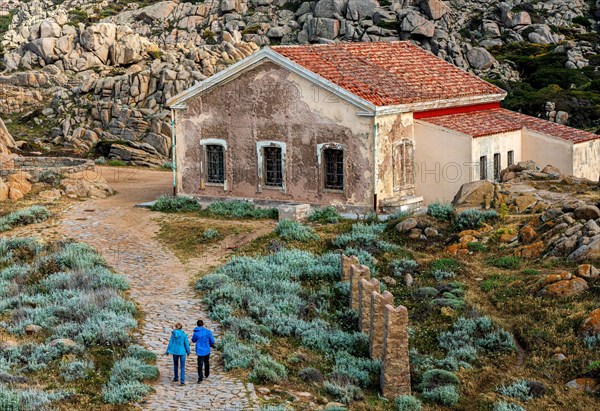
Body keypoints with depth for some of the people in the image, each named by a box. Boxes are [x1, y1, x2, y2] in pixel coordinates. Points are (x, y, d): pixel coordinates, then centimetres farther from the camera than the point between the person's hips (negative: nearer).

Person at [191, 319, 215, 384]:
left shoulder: (196, 333, -9)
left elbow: (193, 340, 9)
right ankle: (206, 374, 42)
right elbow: (212, 340, -5)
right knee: (206, 363, 23)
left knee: (200, 365, 2)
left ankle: (200, 379, -7)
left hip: (200, 351, -1)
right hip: (207, 350, 1)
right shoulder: (207, 332, -11)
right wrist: (211, 345, 17)